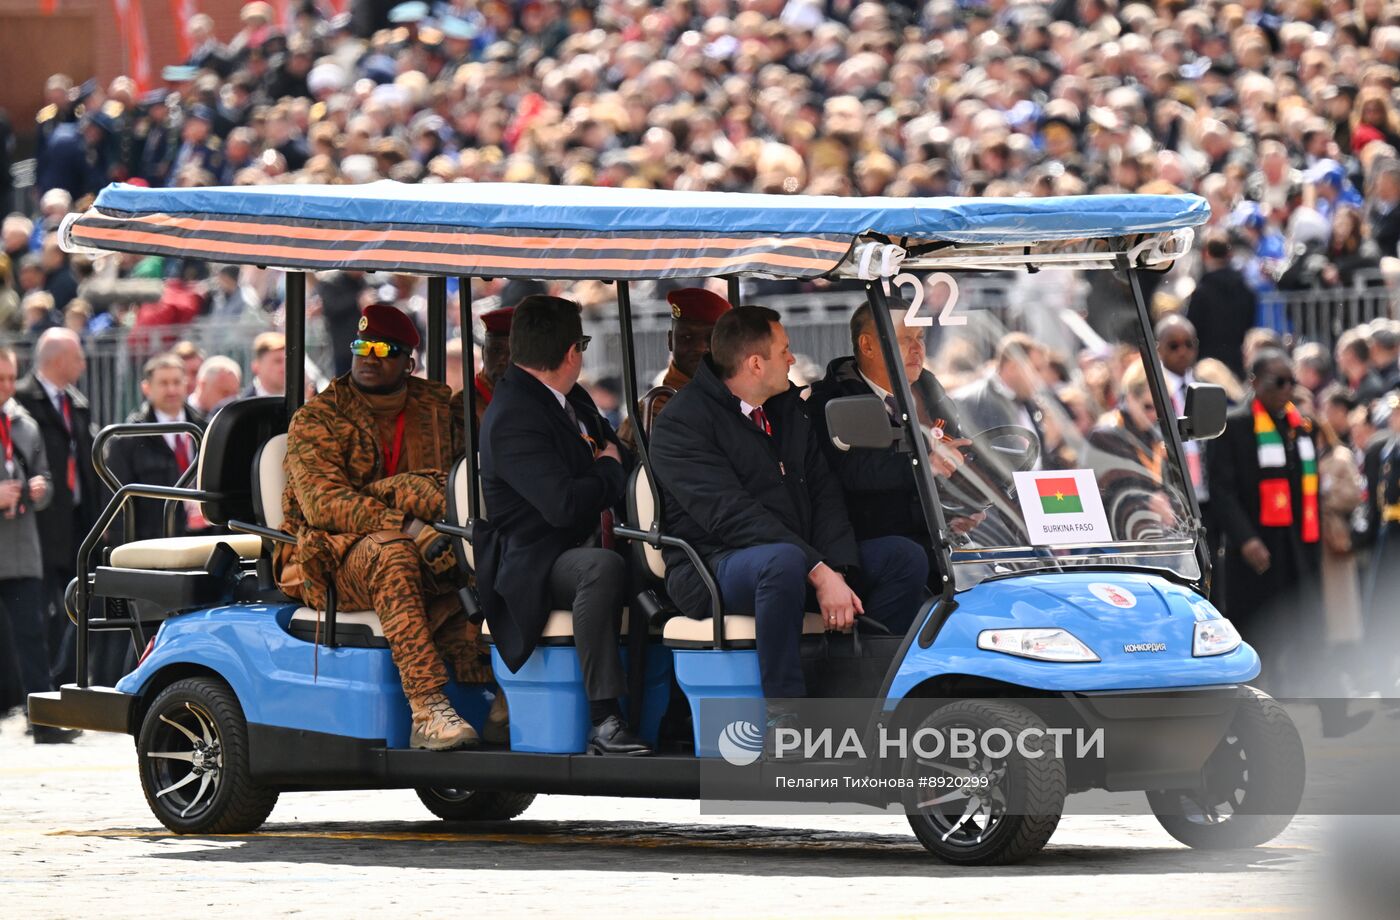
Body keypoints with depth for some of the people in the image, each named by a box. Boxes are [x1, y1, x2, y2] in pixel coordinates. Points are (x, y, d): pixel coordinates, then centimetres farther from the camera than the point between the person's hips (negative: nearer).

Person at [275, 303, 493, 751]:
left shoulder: (439, 409, 15)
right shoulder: (316, 420, 1)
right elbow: (322, 503, -12)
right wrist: (406, 527, -25)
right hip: (335, 559, -4)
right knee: (391, 555, -37)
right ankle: (428, 711, -46)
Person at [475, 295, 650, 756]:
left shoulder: (573, 399, 15)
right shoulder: (513, 418, -16)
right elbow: (564, 505, -25)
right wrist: (611, 472, -6)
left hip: (585, 543, 10)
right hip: (532, 563, -10)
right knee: (603, 567, -38)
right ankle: (604, 721, -38)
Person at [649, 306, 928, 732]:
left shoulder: (791, 407, 14)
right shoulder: (681, 423, -12)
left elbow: (824, 493, 6)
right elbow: (732, 515, -22)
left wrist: (839, 574, -13)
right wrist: (819, 573, -29)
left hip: (798, 558, 8)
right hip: (714, 568, -8)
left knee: (905, 556, -5)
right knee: (784, 561, -39)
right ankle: (781, 719, -32)